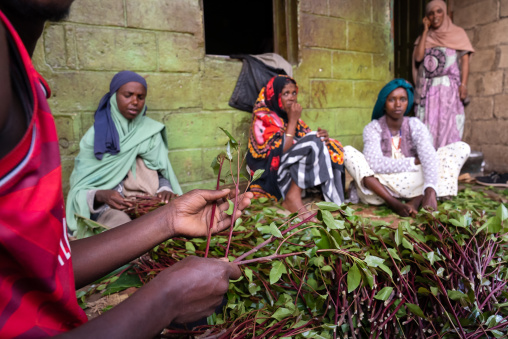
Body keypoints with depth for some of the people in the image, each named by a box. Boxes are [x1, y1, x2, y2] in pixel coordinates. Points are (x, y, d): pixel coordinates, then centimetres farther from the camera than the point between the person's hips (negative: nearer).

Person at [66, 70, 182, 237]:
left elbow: (161, 174, 3)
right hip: (105, 206, -4)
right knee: (120, 222, -36)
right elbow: (80, 189, -4)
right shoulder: (97, 134, -1)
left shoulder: (151, 131, 6)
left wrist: (165, 189, -21)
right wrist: (101, 195, -28)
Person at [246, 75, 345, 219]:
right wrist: (293, 120, -15)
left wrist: (323, 136, -15)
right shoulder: (262, 118, -8)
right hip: (271, 173, -7)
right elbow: (281, 150, -20)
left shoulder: (290, 116, 13)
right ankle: (292, 198, -25)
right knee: (313, 142, -23)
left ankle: (332, 200, -21)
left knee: (332, 148, -8)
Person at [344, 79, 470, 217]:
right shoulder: (373, 128, -6)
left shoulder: (415, 125, 0)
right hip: (380, 188, -2)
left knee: (461, 148, -9)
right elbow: (375, 164, -22)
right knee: (348, 152, -23)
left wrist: (430, 191, -36)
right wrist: (415, 162, -17)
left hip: (414, 187, 2)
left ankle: (415, 202, -28)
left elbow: (429, 157, -18)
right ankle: (395, 204, -33)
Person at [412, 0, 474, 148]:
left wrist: (463, 84, -12)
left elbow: (465, 59, 3)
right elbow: (418, 57, -3)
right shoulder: (424, 37, 17)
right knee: (429, 128, -5)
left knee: (449, 127, -8)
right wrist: (426, 30, 5)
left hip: (450, 88, -1)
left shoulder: (457, 33, 12)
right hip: (428, 90, 2)